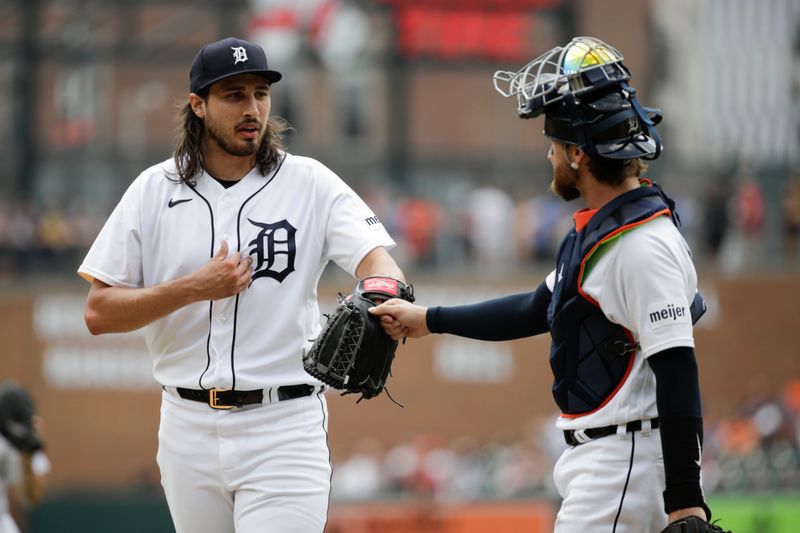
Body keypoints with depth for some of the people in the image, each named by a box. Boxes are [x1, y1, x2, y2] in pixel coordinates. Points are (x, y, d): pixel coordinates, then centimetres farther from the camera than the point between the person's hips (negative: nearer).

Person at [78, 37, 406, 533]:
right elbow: (99, 314, 0)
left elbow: (373, 255, -17)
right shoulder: (155, 190, 2)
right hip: (189, 428, 3)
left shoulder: (309, 183, -2)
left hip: (284, 428, -2)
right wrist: (195, 288, -14)